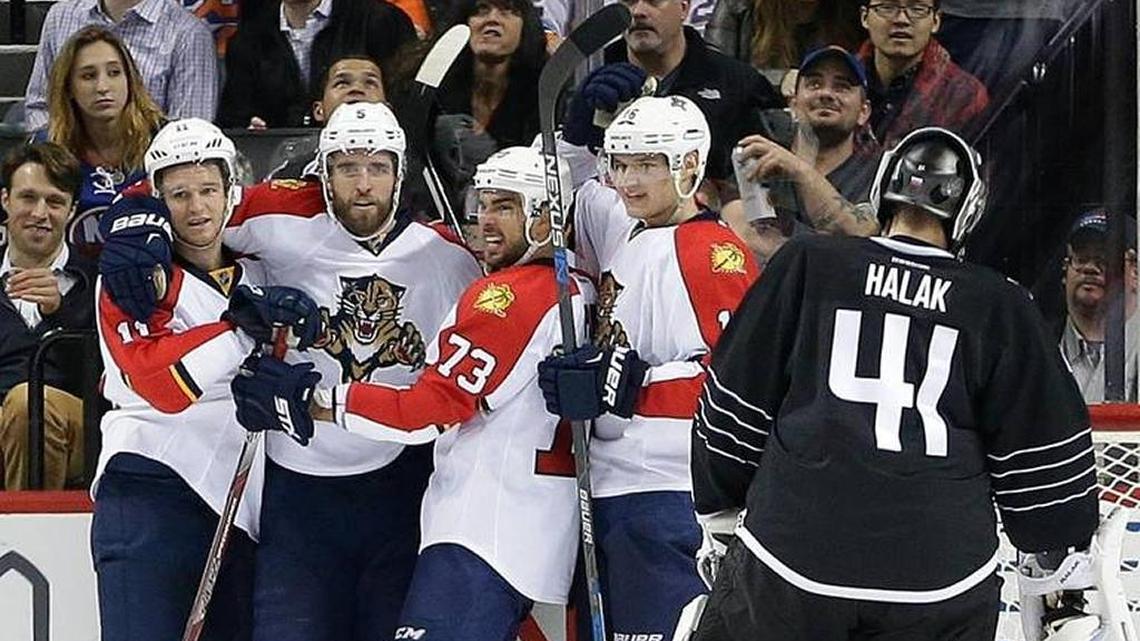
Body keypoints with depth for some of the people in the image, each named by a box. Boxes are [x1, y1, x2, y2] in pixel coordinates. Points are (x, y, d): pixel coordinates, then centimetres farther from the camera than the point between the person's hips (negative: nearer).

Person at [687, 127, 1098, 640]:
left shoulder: (806, 265, 4)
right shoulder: (1001, 306, 5)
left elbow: (733, 409, 8)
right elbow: (1041, 457, 10)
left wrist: (719, 519, 21)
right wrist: (1053, 556, 26)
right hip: (942, 584, 1)